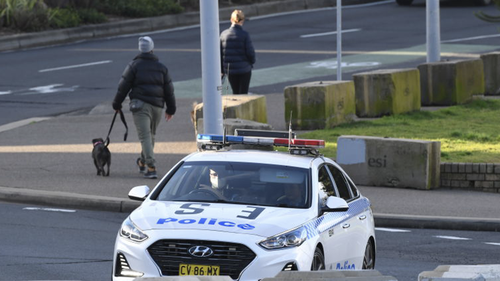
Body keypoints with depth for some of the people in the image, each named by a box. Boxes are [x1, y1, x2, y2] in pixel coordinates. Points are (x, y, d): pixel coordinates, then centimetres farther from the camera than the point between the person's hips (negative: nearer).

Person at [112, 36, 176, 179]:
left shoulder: (134, 65, -2)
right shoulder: (161, 67, 9)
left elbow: (123, 86, -2)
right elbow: (169, 89, 11)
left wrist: (117, 104, 9)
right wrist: (171, 108, 18)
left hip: (140, 104, -4)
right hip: (157, 105, 4)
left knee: (145, 136, -8)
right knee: (151, 134, 20)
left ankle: (151, 168, -20)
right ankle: (143, 162, 37)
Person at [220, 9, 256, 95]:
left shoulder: (224, 34, -2)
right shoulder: (244, 35, -13)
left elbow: (220, 54, 2)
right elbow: (250, 52, -11)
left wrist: (222, 70, 12)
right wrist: (252, 62, 11)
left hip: (230, 70, 3)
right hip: (244, 69, -3)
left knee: (235, 93, 17)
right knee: (243, 94, 5)